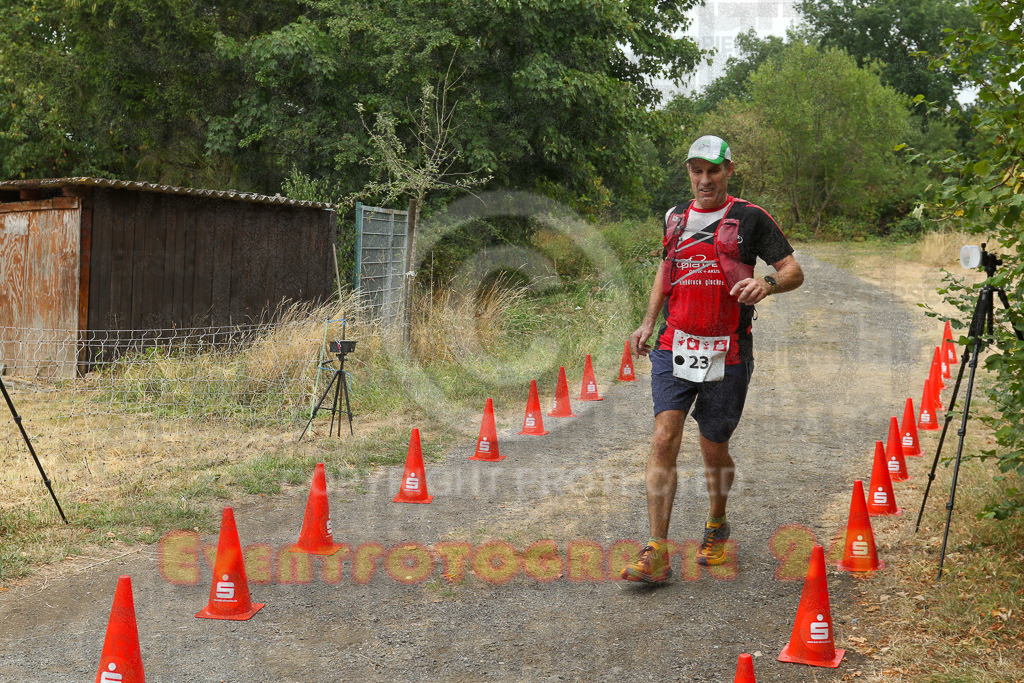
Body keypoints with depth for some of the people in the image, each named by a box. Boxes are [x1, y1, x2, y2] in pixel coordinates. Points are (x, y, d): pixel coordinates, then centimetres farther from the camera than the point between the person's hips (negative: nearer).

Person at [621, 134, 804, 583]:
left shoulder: (749, 218, -1)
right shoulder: (675, 218, 12)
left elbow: (794, 271, 0)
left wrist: (767, 283, -23)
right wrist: (648, 323, 16)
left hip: (727, 354, -3)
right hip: (674, 346, 3)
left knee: (714, 451, 7)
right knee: (664, 439, -11)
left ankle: (717, 526, 36)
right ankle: (657, 554, -10)